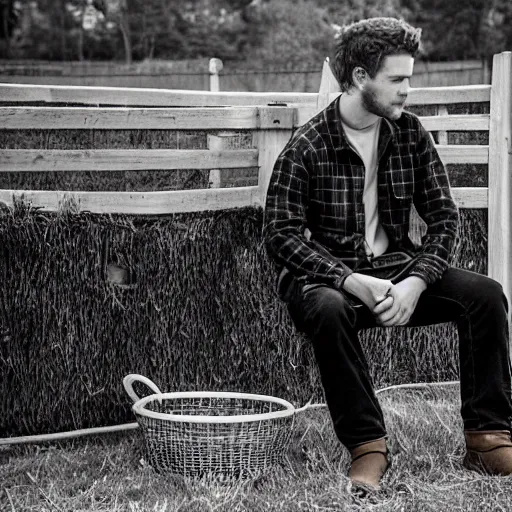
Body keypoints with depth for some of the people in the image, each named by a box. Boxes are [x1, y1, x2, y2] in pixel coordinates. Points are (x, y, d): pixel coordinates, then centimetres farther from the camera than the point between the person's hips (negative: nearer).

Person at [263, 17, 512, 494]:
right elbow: (281, 234, -15)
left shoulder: (410, 134, 3)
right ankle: (367, 446, -27)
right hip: (327, 275, -4)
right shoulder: (307, 146, -12)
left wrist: (416, 281, -16)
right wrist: (352, 282, -25)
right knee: (329, 311, -39)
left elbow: (443, 216, 2)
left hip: (395, 267, 5)